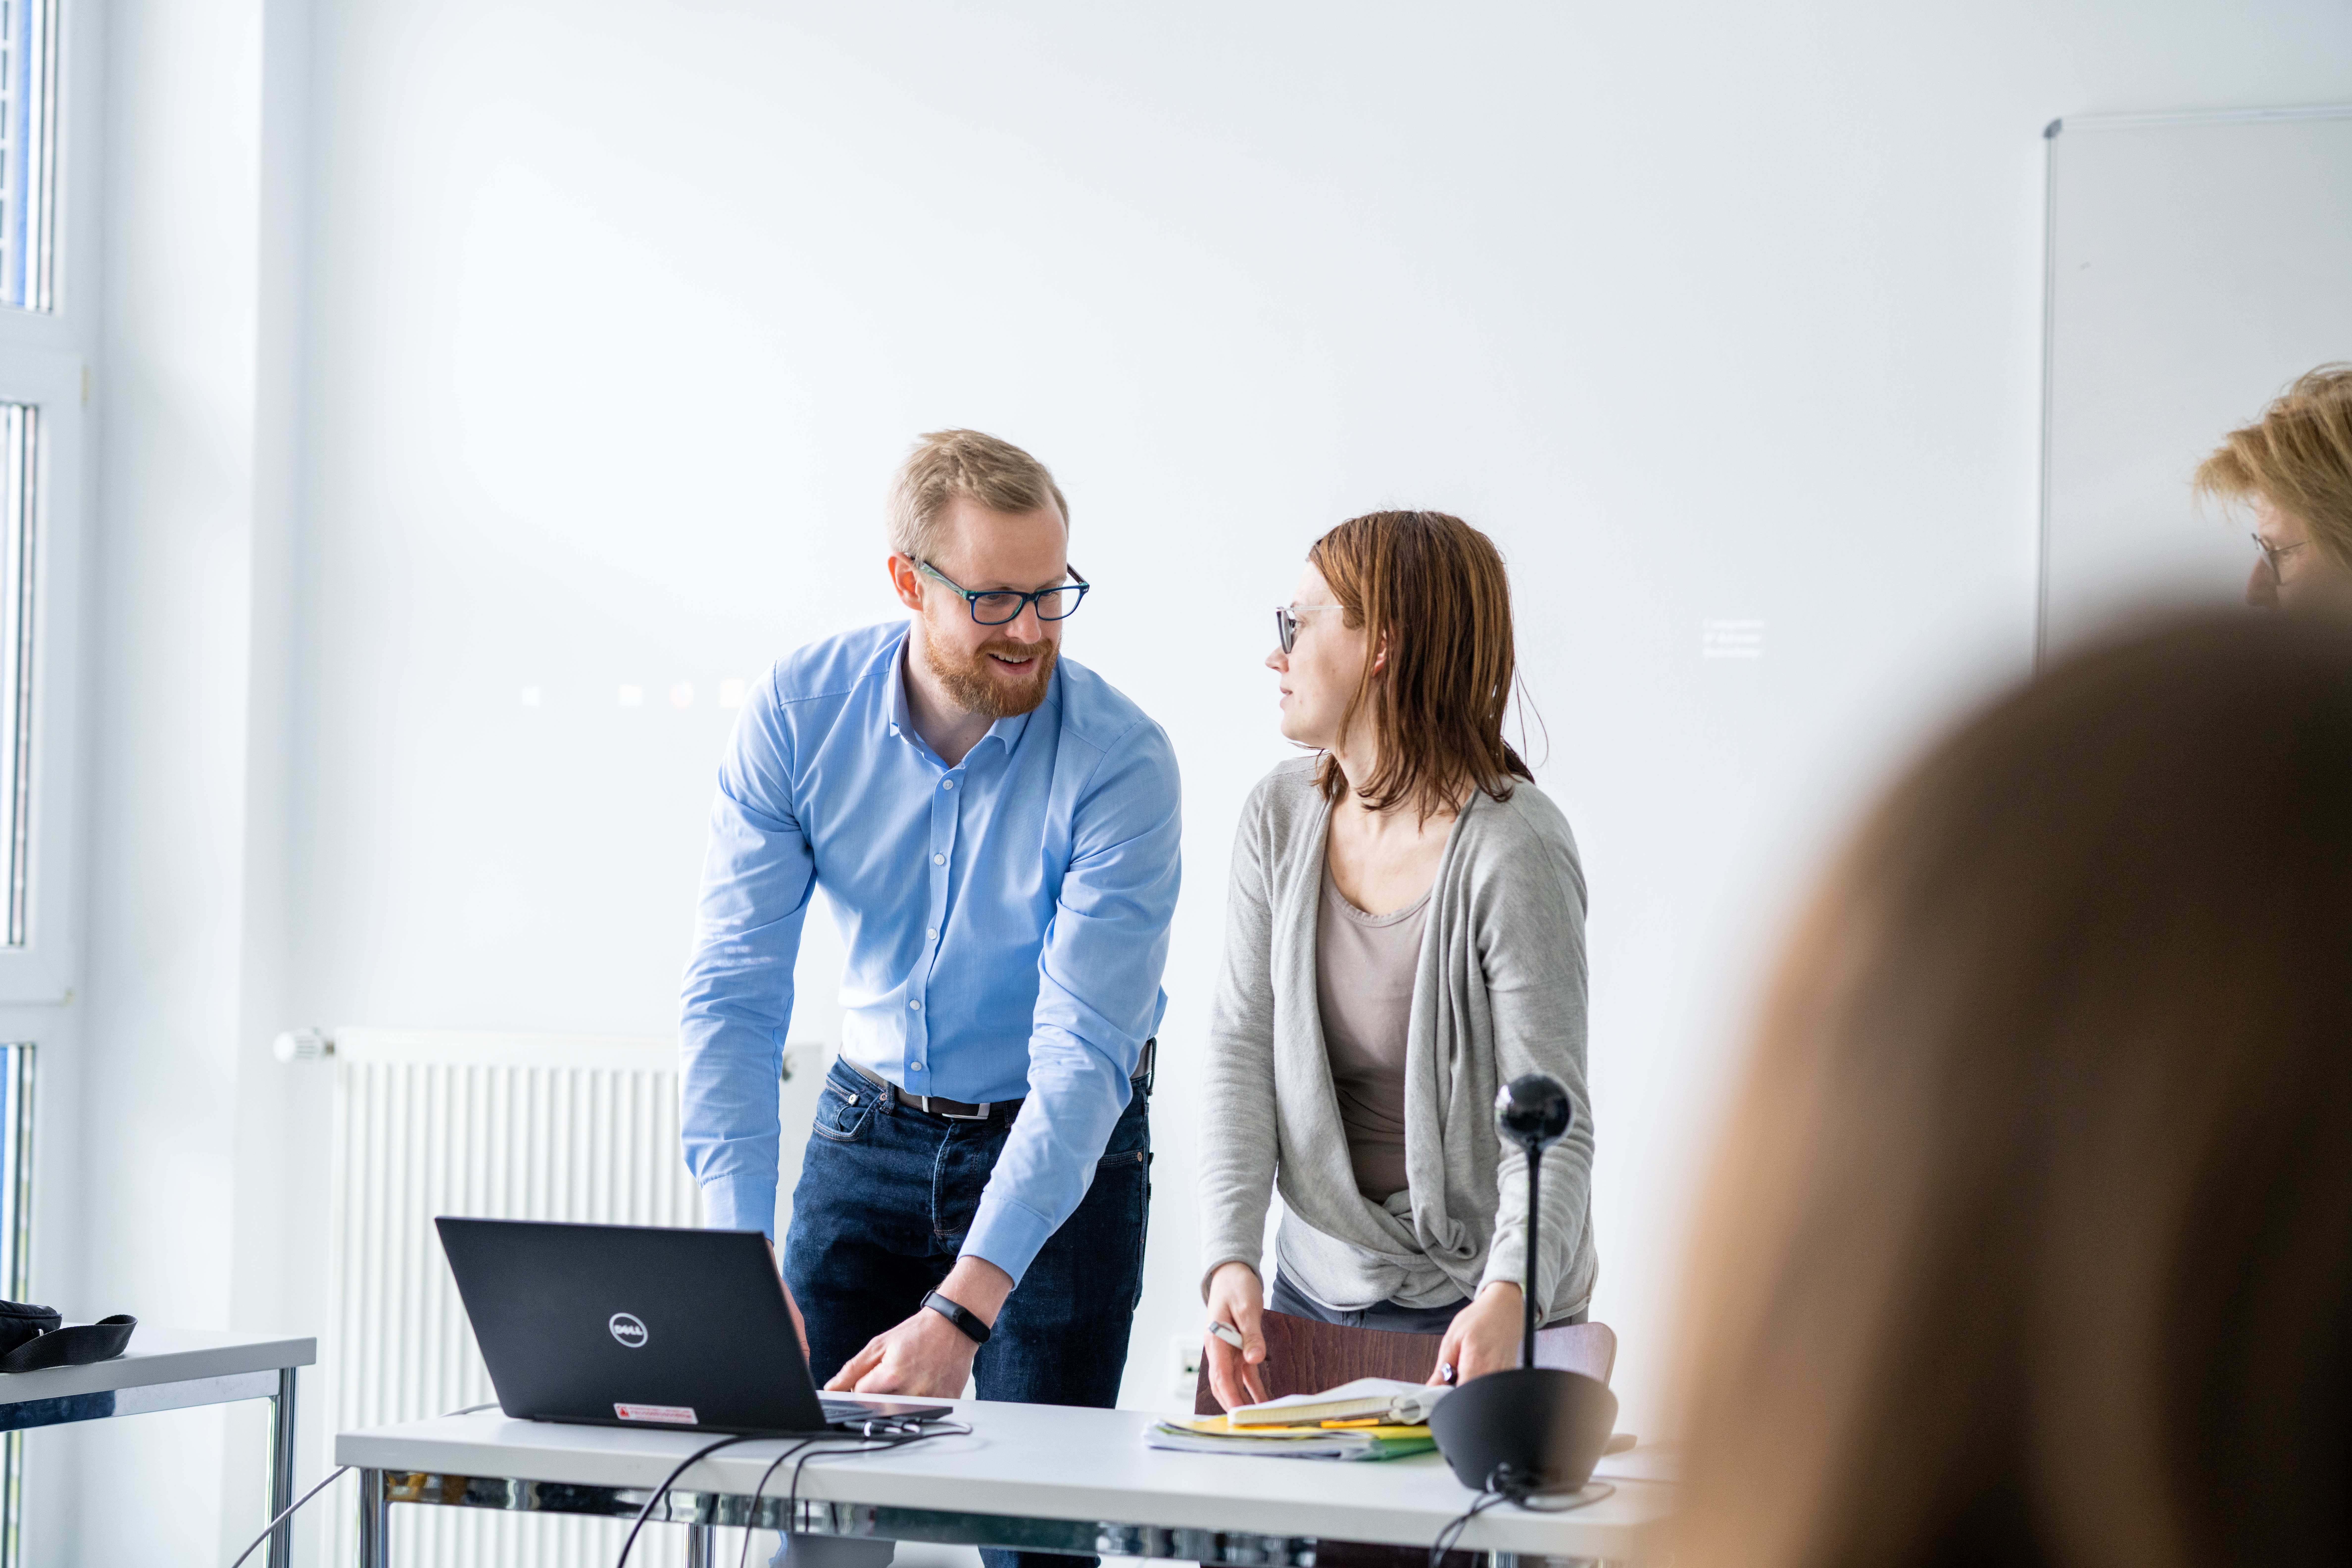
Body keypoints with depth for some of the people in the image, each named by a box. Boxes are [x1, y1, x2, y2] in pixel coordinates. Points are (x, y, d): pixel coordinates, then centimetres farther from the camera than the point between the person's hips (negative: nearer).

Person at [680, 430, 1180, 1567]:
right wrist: (741, 1258, -31)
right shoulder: (798, 714, -16)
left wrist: (961, 1313, -38)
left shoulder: (1120, 762, -25)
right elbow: (735, 992, -18)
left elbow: (1081, 1058, -29)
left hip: (1057, 1145, -2)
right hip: (868, 1127, 3)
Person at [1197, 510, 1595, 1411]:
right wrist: (1230, 1253, -17)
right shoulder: (1278, 818, 1)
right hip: (1316, 1286, 5)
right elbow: (1241, 1049, -3)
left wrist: (1510, 1298, -36)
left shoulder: (1513, 849, -17)